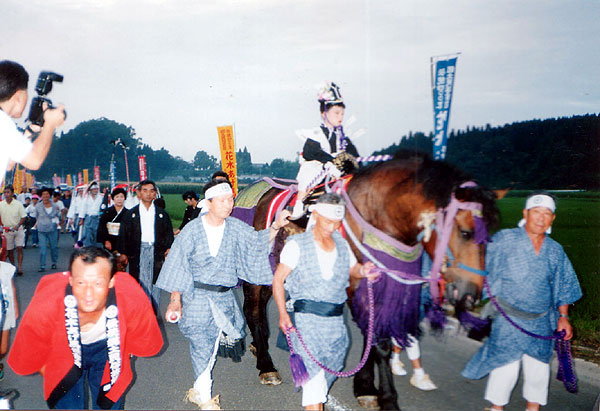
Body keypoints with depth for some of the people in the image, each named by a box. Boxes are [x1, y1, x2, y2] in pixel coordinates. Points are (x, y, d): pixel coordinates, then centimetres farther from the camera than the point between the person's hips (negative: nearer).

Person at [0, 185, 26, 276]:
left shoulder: (18, 204, -6)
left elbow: (23, 217, -4)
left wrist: (17, 225, -19)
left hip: (18, 229, -2)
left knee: (19, 248, -10)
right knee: (9, 250, 7)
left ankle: (19, 267, -11)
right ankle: (13, 267, 20)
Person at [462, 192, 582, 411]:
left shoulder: (555, 251, 6)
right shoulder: (504, 239, -8)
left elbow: (563, 287, 13)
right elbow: (487, 273, -4)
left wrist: (563, 316, 9)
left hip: (541, 323, 4)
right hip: (507, 319, -4)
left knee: (538, 367, 13)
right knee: (505, 366, -1)